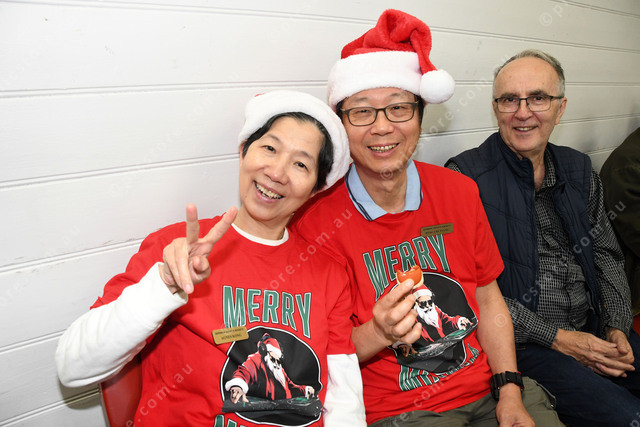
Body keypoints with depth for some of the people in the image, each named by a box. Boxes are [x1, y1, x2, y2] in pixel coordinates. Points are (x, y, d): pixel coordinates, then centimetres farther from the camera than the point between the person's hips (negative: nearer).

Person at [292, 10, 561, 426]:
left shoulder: (459, 191, 0)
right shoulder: (315, 220, -14)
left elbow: (488, 299, 7)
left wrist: (510, 392, -1)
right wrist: (378, 334, -26)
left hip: (488, 389, 4)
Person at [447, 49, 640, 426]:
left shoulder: (579, 170, 9)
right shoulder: (466, 177, -12)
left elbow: (606, 255, 15)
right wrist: (556, 338, -15)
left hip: (595, 330, 7)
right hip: (519, 342, -6)